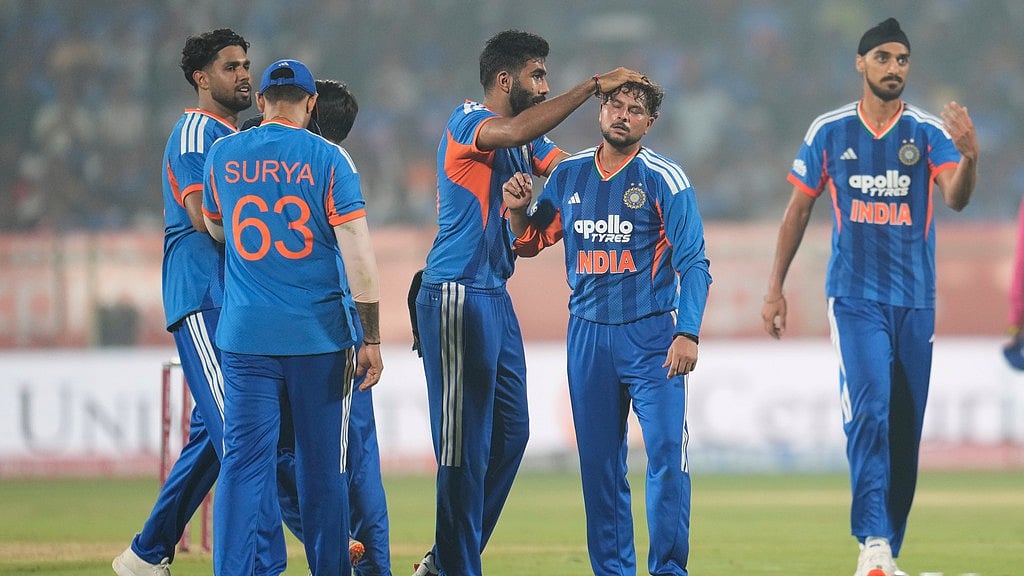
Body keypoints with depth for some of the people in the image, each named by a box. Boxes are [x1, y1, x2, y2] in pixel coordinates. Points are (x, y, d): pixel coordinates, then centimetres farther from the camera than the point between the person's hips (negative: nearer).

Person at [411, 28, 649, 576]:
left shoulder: (524, 142, 16)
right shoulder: (466, 121, -12)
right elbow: (516, 131, -31)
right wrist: (594, 85, -28)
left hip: (495, 299, 9)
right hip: (456, 298, -9)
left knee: (510, 433, 12)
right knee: (464, 445, -6)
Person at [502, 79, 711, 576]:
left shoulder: (664, 179, -5)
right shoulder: (569, 176, 8)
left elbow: (693, 263, -9)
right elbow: (530, 242, 18)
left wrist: (688, 333, -19)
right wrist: (517, 210, -3)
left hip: (651, 335, -4)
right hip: (587, 334, 4)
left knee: (666, 454, -11)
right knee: (599, 462, 7)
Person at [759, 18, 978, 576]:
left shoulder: (929, 131, 0)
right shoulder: (829, 131, 2)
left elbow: (955, 199, -16)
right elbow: (798, 209, 9)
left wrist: (969, 158, -37)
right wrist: (775, 289, 7)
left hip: (915, 300, 2)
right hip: (854, 297, -2)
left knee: (905, 430, 6)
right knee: (868, 411, -19)